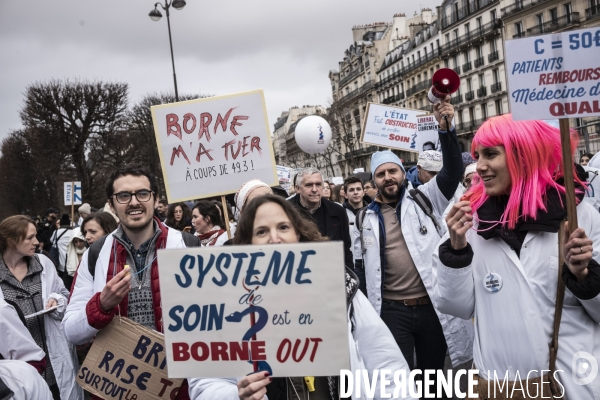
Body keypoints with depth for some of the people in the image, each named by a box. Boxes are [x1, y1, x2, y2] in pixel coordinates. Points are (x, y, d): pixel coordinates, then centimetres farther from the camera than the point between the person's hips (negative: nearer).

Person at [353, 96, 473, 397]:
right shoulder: (367, 218, 7)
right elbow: (360, 266, 11)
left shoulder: (425, 199, 2)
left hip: (433, 305, 0)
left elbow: (453, 171, -12)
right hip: (392, 310, 1)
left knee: (433, 375, 15)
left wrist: (445, 128, -24)